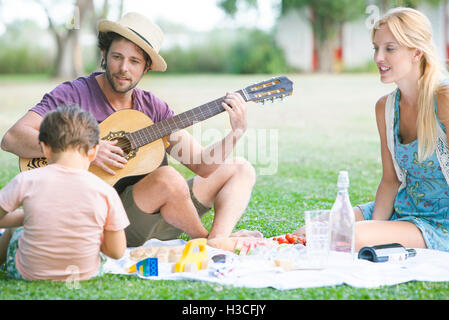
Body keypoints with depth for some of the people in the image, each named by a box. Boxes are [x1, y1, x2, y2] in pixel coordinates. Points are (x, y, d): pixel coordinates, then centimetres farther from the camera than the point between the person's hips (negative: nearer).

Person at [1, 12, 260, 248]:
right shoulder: (74, 95, -6)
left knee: (241, 169, 5)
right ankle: (205, 238, -4)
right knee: (168, 178, -33)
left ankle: (218, 240, -22)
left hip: (154, 217, 7)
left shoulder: (152, 107, 9)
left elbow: (202, 164, 7)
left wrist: (236, 133, -11)